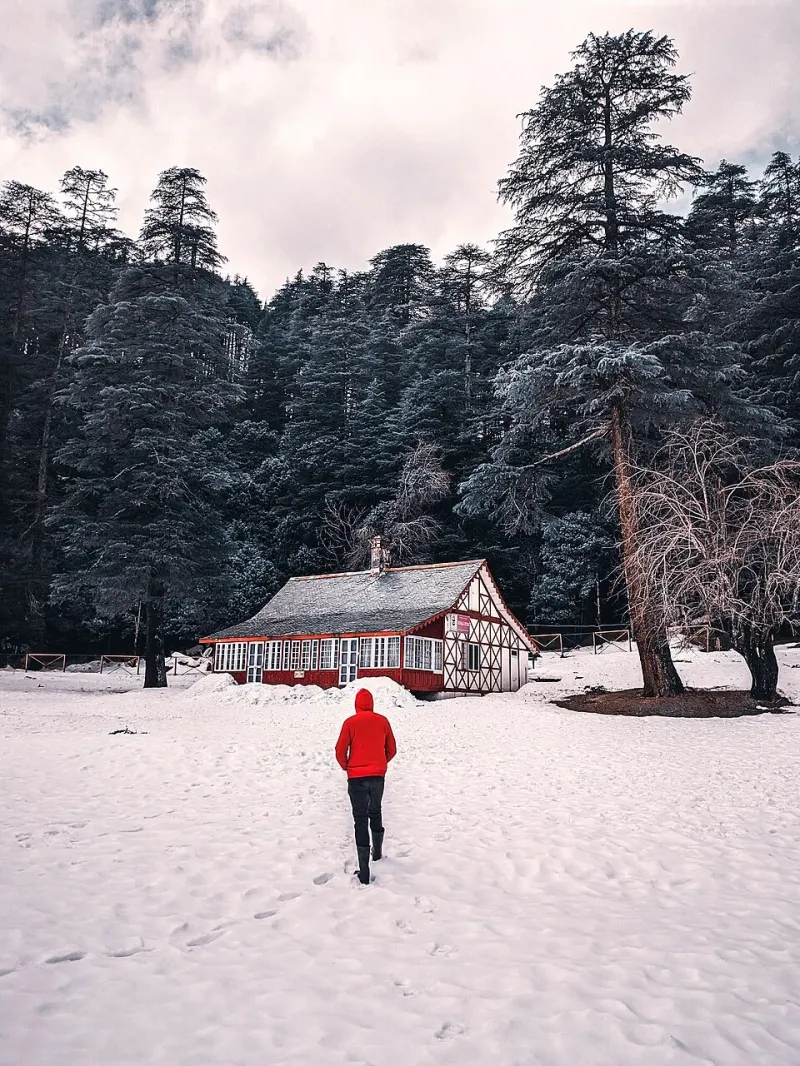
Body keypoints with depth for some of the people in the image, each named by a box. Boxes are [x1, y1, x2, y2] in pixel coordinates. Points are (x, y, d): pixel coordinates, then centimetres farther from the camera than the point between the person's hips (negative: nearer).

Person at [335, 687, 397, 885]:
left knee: (360, 819, 1)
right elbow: (391, 750, 6)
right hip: (378, 776, 3)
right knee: (375, 812, 25)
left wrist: (346, 767, 11)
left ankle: (364, 870, -3)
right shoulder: (382, 721, 0)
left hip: (357, 777, -3)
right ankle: (378, 853, 33)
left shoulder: (351, 722, -8)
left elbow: (340, 751, -7)